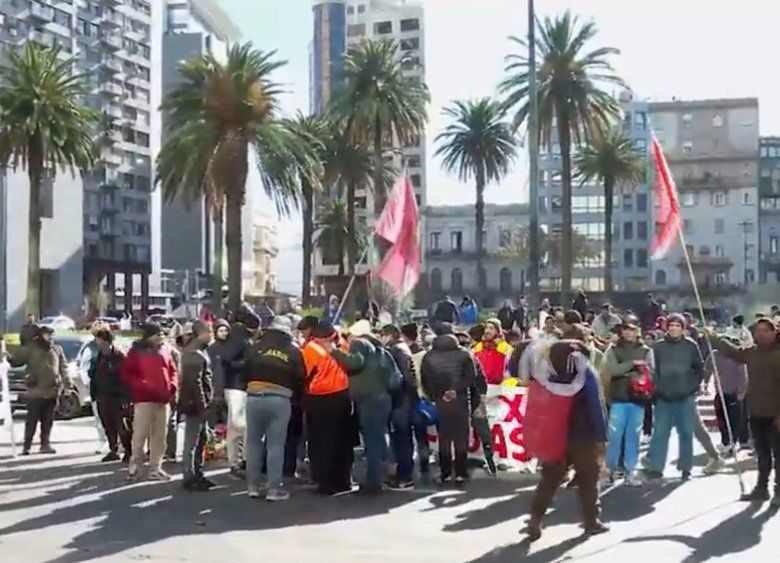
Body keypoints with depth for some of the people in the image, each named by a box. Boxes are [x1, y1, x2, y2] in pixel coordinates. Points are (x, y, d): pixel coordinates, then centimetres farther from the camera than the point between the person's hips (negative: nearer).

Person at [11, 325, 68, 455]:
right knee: (32, 420, -1)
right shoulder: (31, 349, -1)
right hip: (35, 391, -4)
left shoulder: (57, 350, 12)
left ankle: (45, 444, 16)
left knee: (48, 421, 9)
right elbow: (15, 361, 0)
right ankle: (26, 446, 5)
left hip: (51, 391, 4)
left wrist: (65, 381, 6)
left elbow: (63, 366, 15)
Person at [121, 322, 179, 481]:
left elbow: (173, 371, 18)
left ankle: (155, 468, 14)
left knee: (159, 436, 7)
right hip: (144, 399, -5)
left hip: (163, 400, 5)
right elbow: (127, 374, -4)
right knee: (140, 434, -7)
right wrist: (144, 386, -14)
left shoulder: (165, 350, 12)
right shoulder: (137, 351, 0)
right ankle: (134, 465, 7)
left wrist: (172, 386, 0)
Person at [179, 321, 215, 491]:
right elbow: (194, 382, -23)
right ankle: (189, 477, 2)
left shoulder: (198, 350, 15)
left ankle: (197, 474, 25)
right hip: (195, 403, -11)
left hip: (200, 403, 11)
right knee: (192, 442, -4)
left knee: (200, 440, 16)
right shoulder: (195, 354, -18)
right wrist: (202, 405, -22)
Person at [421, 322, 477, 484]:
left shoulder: (429, 356, 4)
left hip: (439, 403, 1)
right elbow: (470, 378, -6)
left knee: (443, 439, 8)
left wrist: (436, 396, 4)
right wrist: (456, 390, -5)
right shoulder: (464, 354, 1)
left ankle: (446, 473, 9)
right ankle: (461, 473, 4)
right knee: (461, 438, 5)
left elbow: (425, 382, 1)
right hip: (460, 401, -1)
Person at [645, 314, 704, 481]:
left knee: (686, 433, 6)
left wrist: (694, 386, 0)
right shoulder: (658, 347, 1)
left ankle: (685, 468, 16)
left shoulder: (691, 346, 0)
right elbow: (652, 369, 7)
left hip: (686, 397, 0)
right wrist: (657, 388, 0)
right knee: (660, 433, -2)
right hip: (664, 397, 0)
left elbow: (699, 368, 6)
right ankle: (655, 467, 1)